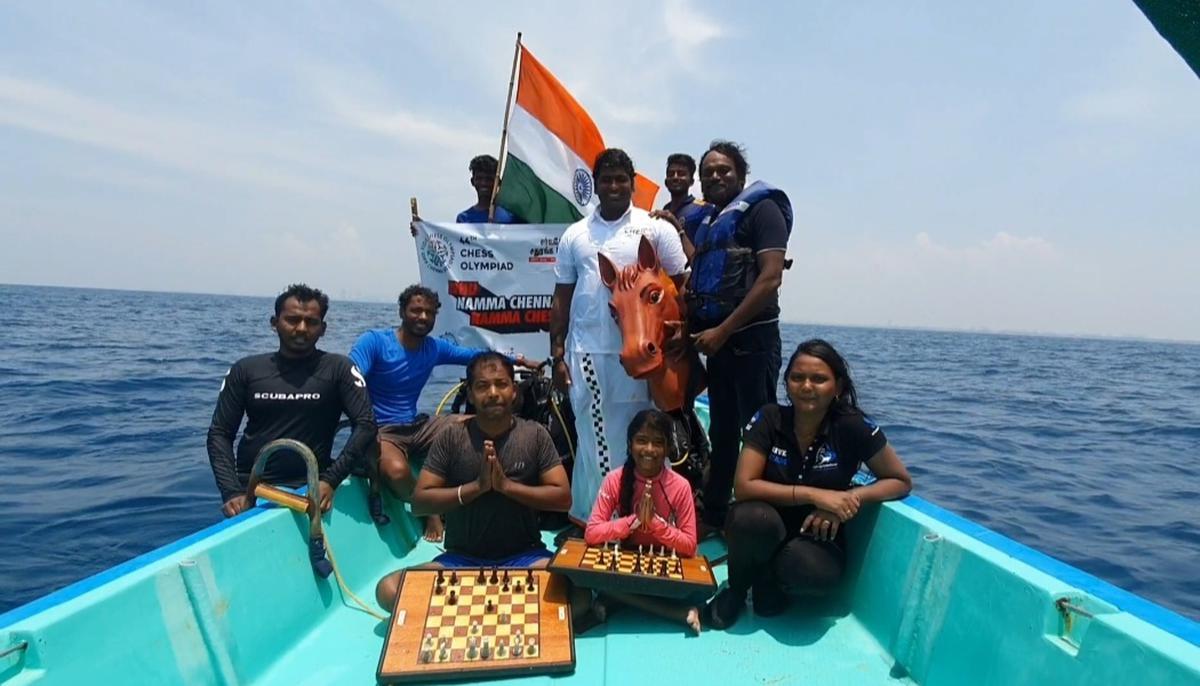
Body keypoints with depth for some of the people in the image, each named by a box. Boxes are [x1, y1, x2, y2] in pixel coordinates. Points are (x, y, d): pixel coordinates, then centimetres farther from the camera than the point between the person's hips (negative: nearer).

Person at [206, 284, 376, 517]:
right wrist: (232, 491, -8)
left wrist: (331, 480, -17)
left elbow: (365, 425, -9)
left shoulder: (339, 369, -3)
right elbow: (220, 433, 5)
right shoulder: (246, 370, 5)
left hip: (309, 489, -2)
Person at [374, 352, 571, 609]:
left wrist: (506, 485, -16)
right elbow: (419, 502, -4)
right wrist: (476, 486, -17)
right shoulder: (451, 437, -2)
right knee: (388, 590, -22)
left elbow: (563, 498, -6)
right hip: (461, 559, 2)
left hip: (524, 556, -1)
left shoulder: (536, 435, -2)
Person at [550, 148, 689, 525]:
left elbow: (677, 289, 5)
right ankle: (590, 518, 19)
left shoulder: (656, 229, 4)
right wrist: (557, 355, 7)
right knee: (592, 438, 7)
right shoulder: (575, 235, 11)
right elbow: (561, 299, 12)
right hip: (586, 353, 2)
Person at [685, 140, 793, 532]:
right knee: (722, 432, 14)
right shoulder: (709, 221, 19)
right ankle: (715, 517, 26)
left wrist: (722, 330, -16)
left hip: (750, 339, -8)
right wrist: (689, 325, 5)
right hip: (718, 341, 8)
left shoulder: (760, 208, -4)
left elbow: (770, 278, -15)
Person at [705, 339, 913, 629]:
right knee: (752, 517, -35)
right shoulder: (769, 418, -13)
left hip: (818, 536, 0)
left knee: (813, 572, -35)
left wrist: (851, 497, -21)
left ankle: (769, 582, 3)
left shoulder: (854, 427, -14)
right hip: (766, 530, 1)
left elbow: (901, 481, -3)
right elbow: (743, 487, -18)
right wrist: (814, 495, -26)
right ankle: (737, 589, -2)